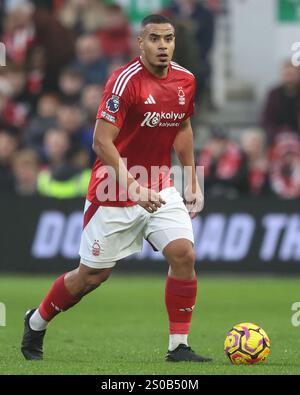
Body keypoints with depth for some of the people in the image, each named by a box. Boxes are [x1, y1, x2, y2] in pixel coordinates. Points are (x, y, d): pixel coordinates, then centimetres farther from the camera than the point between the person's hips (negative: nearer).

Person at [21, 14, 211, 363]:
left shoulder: (185, 80, 2)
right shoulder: (125, 81, -20)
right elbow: (101, 142, -22)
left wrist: (193, 183, 17)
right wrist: (134, 188, -29)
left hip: (160, 189, 5)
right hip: (114, 190, -5)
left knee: (183, 253, -14)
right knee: (92, 275, 5)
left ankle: (179, 347, -6)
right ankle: (36, 322, 31)